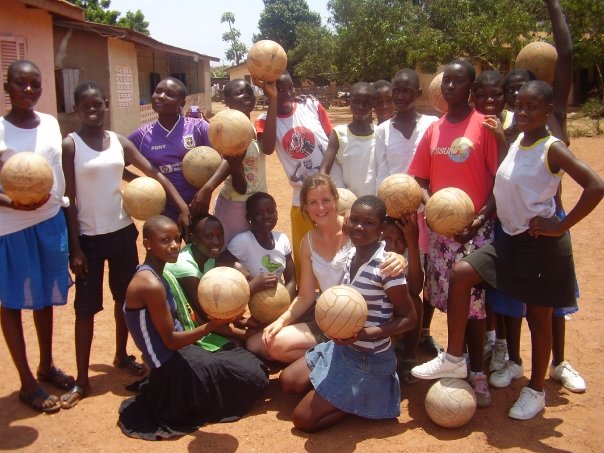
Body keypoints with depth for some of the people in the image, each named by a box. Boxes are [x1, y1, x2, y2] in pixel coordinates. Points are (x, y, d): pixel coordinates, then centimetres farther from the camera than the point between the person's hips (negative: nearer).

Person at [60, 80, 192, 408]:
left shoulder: (120, 142, 3)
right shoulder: (70, 145, -7)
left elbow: (155, 174, 2)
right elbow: (69, 200, -9)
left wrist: (184, 207, -8)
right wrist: (75, 248, -11)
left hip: (123, 232, 4)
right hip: (89, 237, -4)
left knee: (126, 298, 15)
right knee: (86, 307, 1)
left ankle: (121, 356, 36)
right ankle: (81, 379, 12)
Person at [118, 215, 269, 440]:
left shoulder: (152, 276, 7)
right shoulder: (151, 284, -23)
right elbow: (170, 340, -20)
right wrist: (212, 326, -29)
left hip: (178, 358, 9)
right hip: (174, 368, -9)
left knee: (249, 361, 17)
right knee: (254, 376, -3)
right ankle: (183, 404, 5)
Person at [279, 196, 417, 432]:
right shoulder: (352, 255, 0)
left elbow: (409, 318, -19)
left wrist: (366, 334, -28)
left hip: (369, 360, -8)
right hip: (342, 347, 8)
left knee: (303, 418, -6)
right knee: (288, 380, 15)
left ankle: (367, 395, 6)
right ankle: (346, 394, 17)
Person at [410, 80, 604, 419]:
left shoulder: (552, 149, -15)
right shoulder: (516, 143, 6)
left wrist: (560, 226, -22)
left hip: (543, 244, -7)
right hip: (511, 238, 7)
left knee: (539, 316, 6)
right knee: (461, 273, -5)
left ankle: (536, 391, 26)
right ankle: (454, 360, 5)